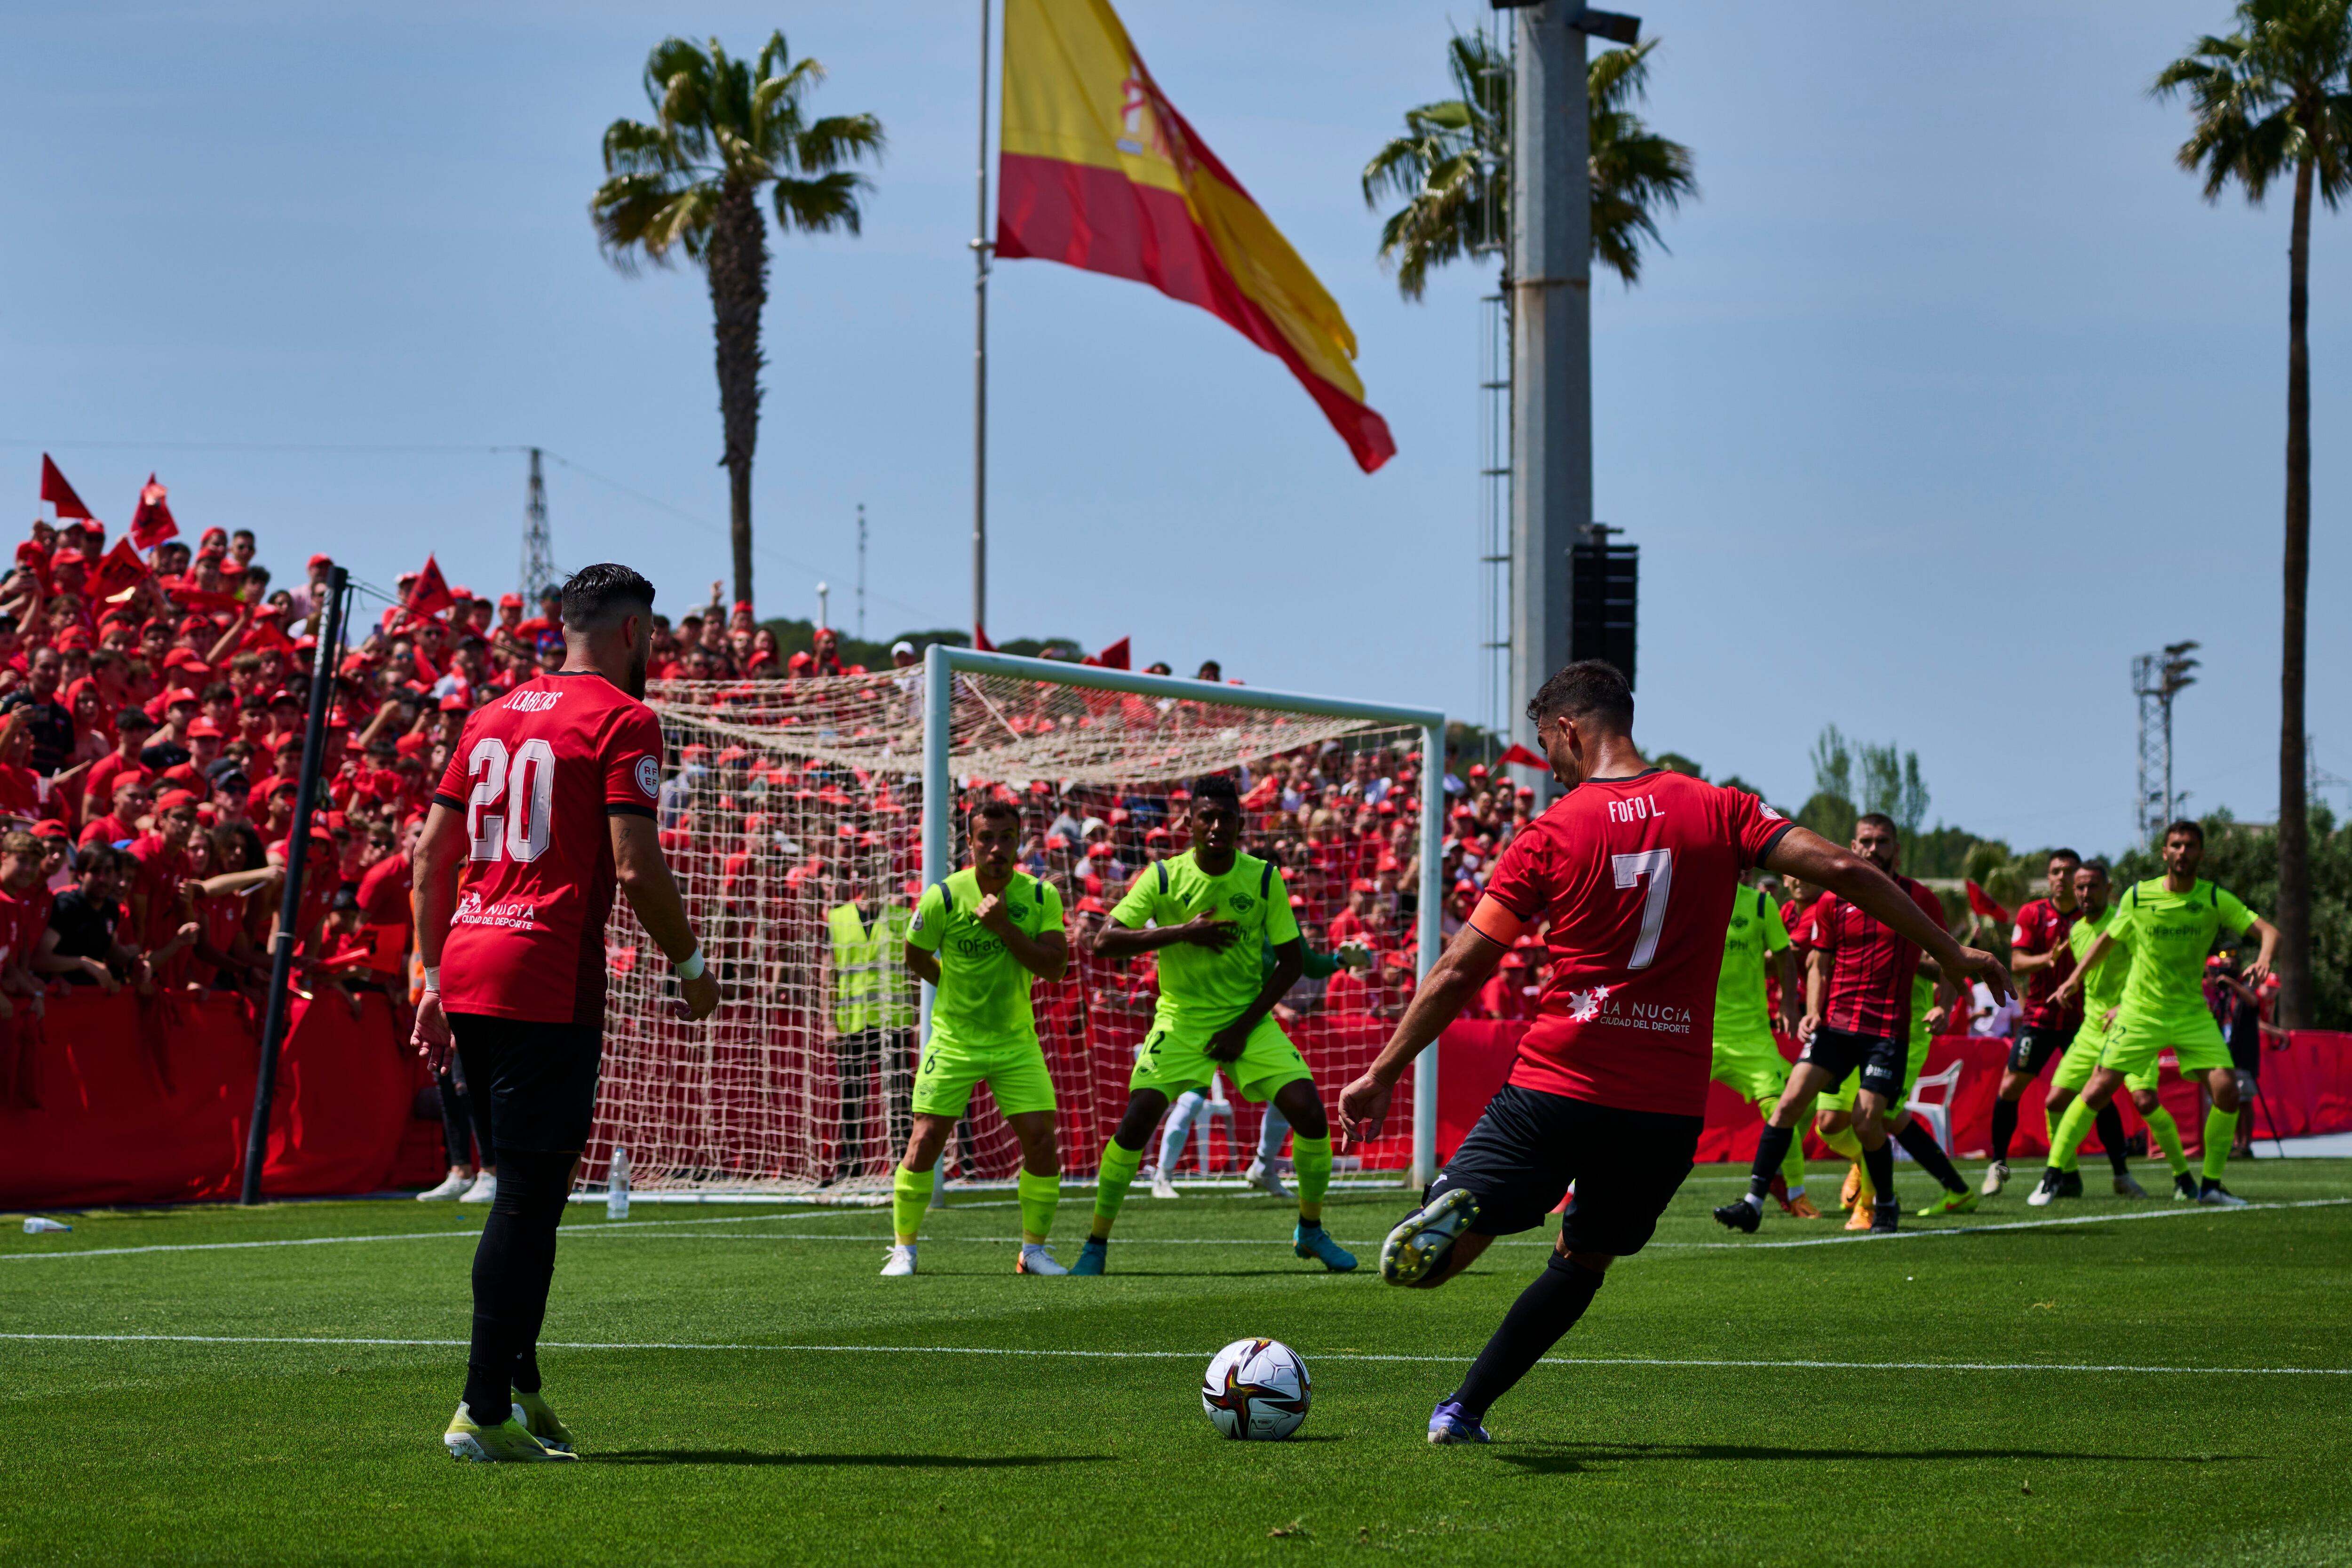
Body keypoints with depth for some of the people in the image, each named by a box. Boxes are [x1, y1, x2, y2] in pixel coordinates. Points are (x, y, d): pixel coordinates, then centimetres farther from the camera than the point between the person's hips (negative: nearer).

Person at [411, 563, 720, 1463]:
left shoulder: (496, 715, 18)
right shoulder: (624, 721, -4)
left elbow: (431, 855, 17)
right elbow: (636, 866, -12)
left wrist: (434, 981, 21)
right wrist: (689, 965, 2)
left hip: (467, 973, 8)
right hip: (548, 982, -8)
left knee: (528, 1189, 17)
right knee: (528, 1197, -5)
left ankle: (519, 1387, 19)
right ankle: (485, 1413, -7)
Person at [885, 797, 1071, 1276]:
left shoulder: (1041, 897, -6)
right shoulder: (943, 898, -11)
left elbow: (1054, 967, -15)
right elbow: (916, 959, 4)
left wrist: (1004, 927, -23)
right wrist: (960, 988, 5)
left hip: (1016, 1041, 2)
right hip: (953, 1040, -1)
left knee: (1041, 1139, -8)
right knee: (926, 1139, -8)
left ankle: (1034, 1250, 7)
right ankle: (903, 1249, 7)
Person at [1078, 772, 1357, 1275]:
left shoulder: (1264, 879, -5)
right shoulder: (1164, 877, -8)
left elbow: (1292, 960, 0)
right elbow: (1104, 943, -13)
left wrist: (1244, 1025, -9)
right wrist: (1183, 932, -22)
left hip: (1247, 1020, 1)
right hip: (1181, 1020, -1)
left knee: (1309, 1112, -14)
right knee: (1137, 1119, -18)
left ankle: (1311, 1230, 9)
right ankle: (1096, 1244, -3)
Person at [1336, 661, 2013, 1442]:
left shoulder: (1551, 835, -2)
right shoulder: (1719, 812, 3)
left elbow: (1458, 974, -1)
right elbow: (1844, 871, -4)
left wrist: (1383, 1073, 7)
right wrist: (1951, 952, 5)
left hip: (1557, 1085, -3)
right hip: (1669, 1105, 3)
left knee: (1449, 1247, -1)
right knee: (1584, 1260, 22)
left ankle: (1445, 1218, -38)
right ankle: (1465, 1409, 18)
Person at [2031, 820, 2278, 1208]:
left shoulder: (2215, 900, -5)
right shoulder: (2138, 896, -3)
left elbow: (2268, 931, -9)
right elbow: (2109, 938, 15)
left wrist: (2264, 959, -30)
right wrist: (2076, 977, 11)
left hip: (2192, 1013, 1)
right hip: (2140, 1012, -1)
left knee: (2226, 1089, -14)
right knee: (2097, 1092, -9)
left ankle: (2211, 1185, 1)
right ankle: (2052, 1176, 3)